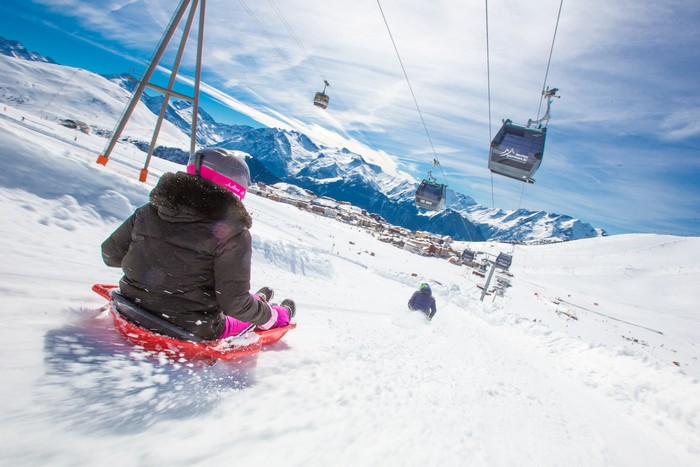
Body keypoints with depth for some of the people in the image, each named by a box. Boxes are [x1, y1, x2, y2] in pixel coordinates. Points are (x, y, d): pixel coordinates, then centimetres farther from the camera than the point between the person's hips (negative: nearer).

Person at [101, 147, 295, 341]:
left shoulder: (151, 210, -4)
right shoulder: (232, 232, -22)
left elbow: (111, 254, 7)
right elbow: (234, 302, -23)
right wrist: (267, 315, -4)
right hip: (193, 332, -6)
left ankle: (255, 299, 57)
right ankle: (279, 315, 51)